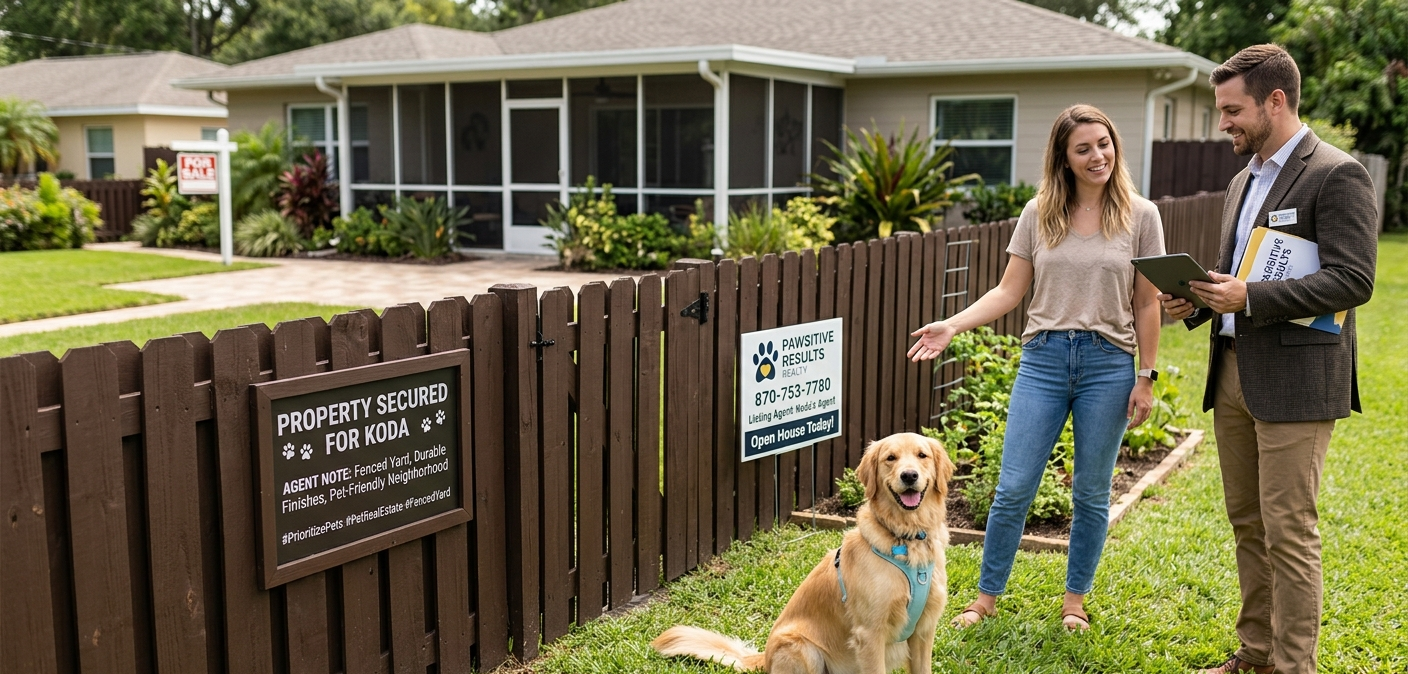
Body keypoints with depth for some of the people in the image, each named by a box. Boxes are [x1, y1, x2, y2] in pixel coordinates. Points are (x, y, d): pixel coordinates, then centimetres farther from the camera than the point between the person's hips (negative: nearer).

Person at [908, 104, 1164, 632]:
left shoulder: (1140, 216, 1)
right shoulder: (1039, 213, 4)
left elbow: (1147, 304, 2)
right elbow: (1009, 291, 4)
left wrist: (1146, 378, -1)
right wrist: (952, 325, -9)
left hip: (1108, 364, -1)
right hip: (1043, 359, 1)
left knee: (1091, 493, 10)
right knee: (1014, 488, 1)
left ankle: (1075, 601, 27)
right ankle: (987, 598, 16)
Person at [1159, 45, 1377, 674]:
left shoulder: (1336, 175, -9)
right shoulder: (1245, 179, 17)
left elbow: (1353, 280, -17)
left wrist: (1250, 298, -22)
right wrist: (1198, 300, 4)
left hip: (1294, 379, -8)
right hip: (1233, 373, 8)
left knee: (1288, 531, -4)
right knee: (1247, 523, 15)